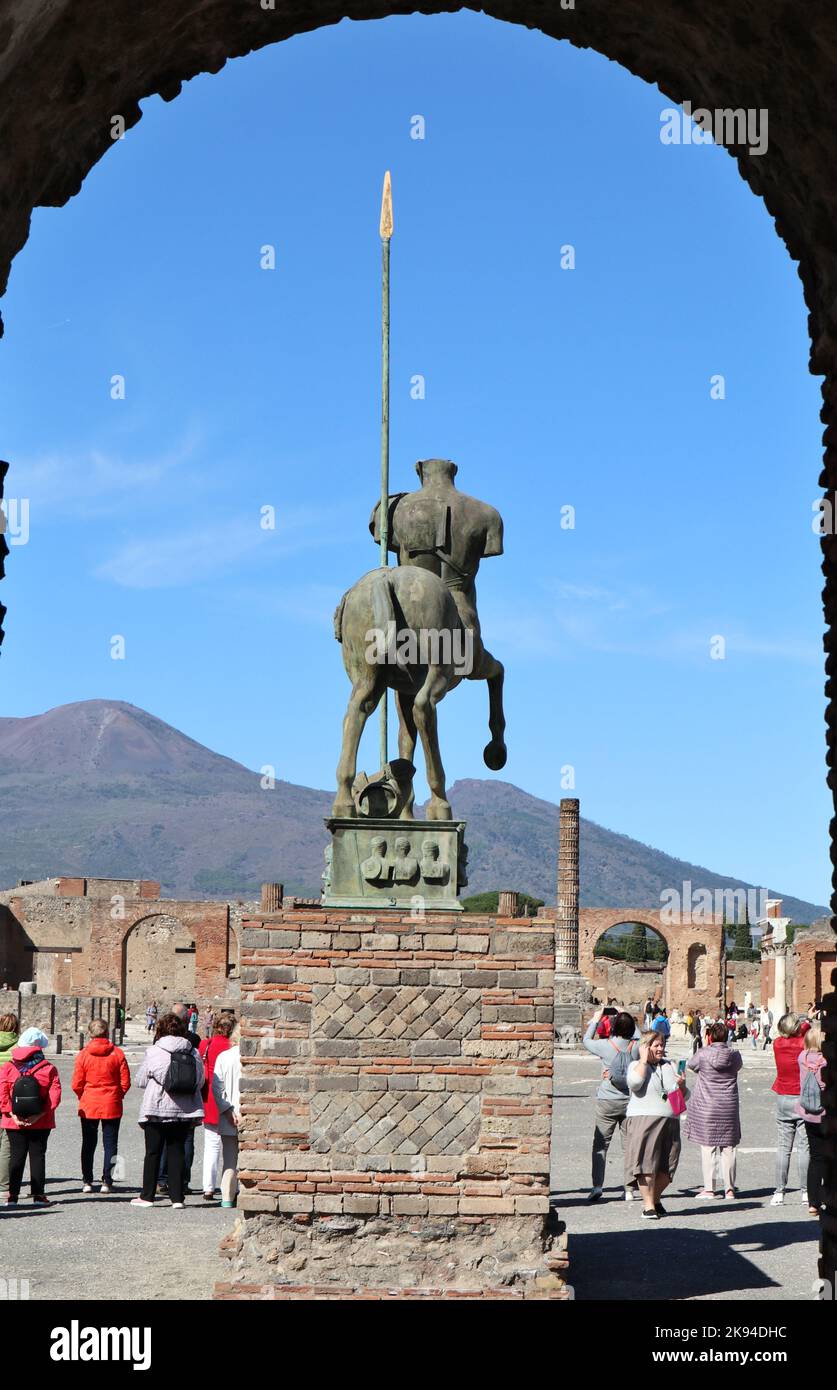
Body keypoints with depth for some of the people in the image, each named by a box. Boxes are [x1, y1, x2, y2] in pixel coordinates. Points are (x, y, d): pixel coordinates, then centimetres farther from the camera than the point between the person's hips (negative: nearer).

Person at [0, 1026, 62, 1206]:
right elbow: (54, 1095, -12)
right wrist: (39, 1114, -12)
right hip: (41, 1123, -1)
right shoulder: (49, 1069, -4)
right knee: (37, 1155, 7)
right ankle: (38, 1195, 6)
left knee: (16, 1156, 9)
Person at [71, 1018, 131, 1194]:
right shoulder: (117, 1053, -6)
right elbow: (125, 1082, -5)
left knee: (88, 1144, 11)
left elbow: (76, 1084, -6)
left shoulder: (84, 1054, -7)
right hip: (112, 1106, 0)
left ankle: (87, 1181, 10)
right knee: (110, 1144, 7)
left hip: (88, 1106, 0)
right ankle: (107, 1182, 4)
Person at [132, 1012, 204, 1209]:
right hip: (184, 1111, 3)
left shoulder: (154, 1052, -7)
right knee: (177, 1152, 7)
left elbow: (140, 1081, 0)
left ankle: (147, 1196, 12)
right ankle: (177, 1198, 3)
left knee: (153, 1152, 7)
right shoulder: (192, 1052, 1)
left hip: (157, 1109, -3)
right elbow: (200, 1081, 6)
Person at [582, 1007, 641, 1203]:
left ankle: (597, 1186, -7)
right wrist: (628, 1018, 28)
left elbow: (586, 1040, 9)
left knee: (600, 1144, 4)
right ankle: (629, 1189, 7)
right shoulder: (637, 1047, -6)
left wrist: (595, 1020, 21)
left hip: (607, 1101, -2)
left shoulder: (605, 1045, -11)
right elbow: (638, 1036, 20)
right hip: (631, 1101, 2)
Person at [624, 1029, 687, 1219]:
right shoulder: (636, 1066, 5)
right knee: (646, 1164, -10)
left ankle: (655, 1198, 25)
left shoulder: (670, 1066, 18)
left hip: (670, 1121, 5)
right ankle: (649, 1205, -2)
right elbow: (635, 1083, -18)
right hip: (644, 1119, -5)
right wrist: (644, 1059, -9)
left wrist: (682, 1086, -4)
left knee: (667, 1167, 4)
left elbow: (683, 1097, 19)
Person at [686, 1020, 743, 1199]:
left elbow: (690, 1065, 8)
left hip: (706, 1107, -2)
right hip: (729, 1107, 2)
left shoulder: (703, 1054, -10)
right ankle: (729, 1188, 8)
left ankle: (708, 1188, 1)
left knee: (707, 1147, 2)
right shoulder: (735, 1055, -2)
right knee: (728, 1147, 7)